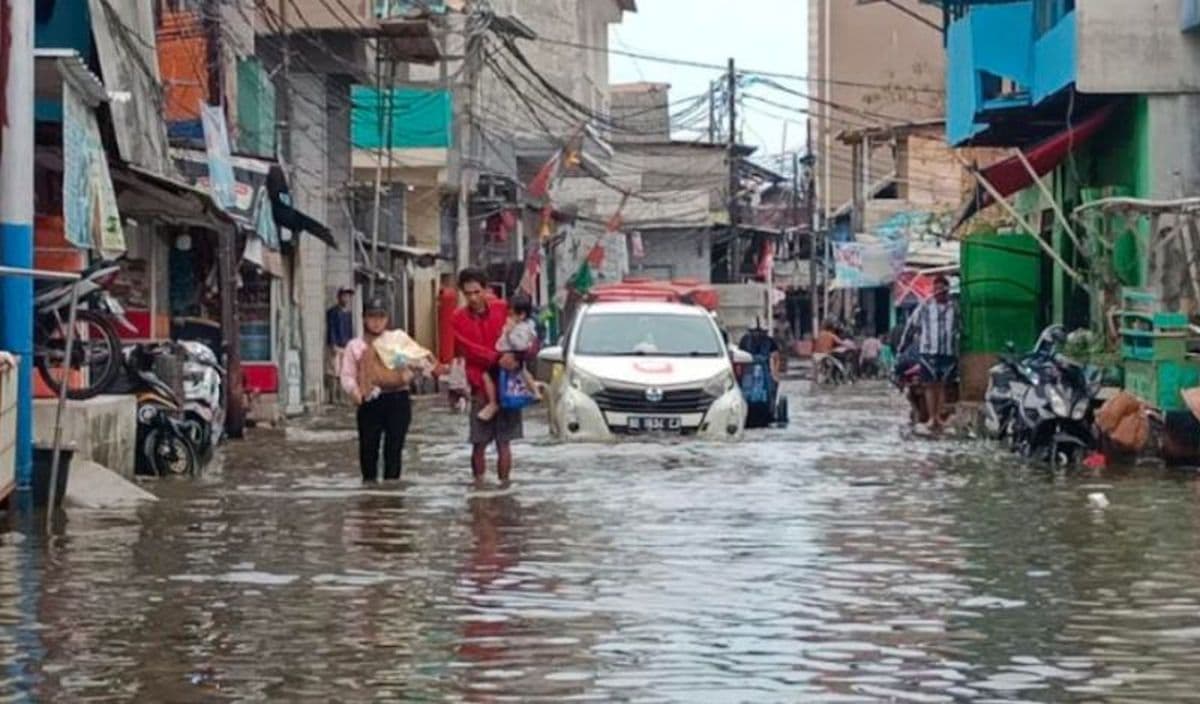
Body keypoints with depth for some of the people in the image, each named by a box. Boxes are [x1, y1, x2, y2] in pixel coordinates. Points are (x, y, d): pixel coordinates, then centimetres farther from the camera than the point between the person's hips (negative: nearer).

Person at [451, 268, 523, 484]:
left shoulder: (502, 310, 1)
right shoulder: (459, 319, -2)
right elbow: (469, 350, -12)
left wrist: (516, 358, -11)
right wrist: (497, 359, -25)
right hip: (480, 387, -1)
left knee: (504, 443, 4)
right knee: (479, 444, 0)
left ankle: (503, 483, 10)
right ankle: (479, 484, 8)